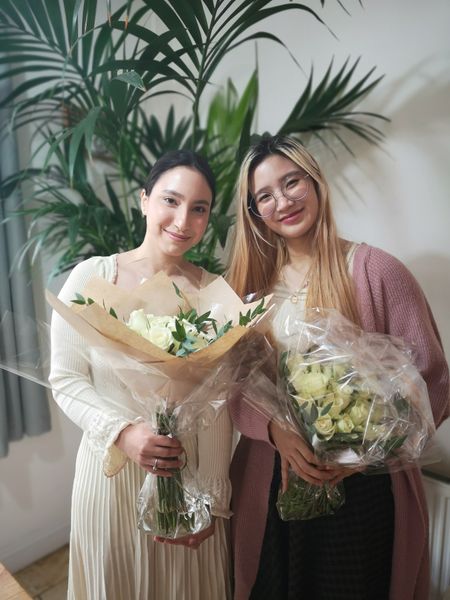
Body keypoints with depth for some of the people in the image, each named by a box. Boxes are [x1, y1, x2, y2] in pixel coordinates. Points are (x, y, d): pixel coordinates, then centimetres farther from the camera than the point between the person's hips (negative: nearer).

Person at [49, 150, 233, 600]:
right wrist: (122, 433, -22)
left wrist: (213, 498, -4)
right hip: (109, 467, 0)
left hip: (189, 469, 1)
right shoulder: (91, 277, -11)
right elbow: (65, 379, -7)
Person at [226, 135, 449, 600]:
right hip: (271, 487, 4)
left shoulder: (376, 271, -11)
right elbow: (234, 390, 0)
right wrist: (277, 431, -18)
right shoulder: (250, 284, 1)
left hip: (365, 486, -3)